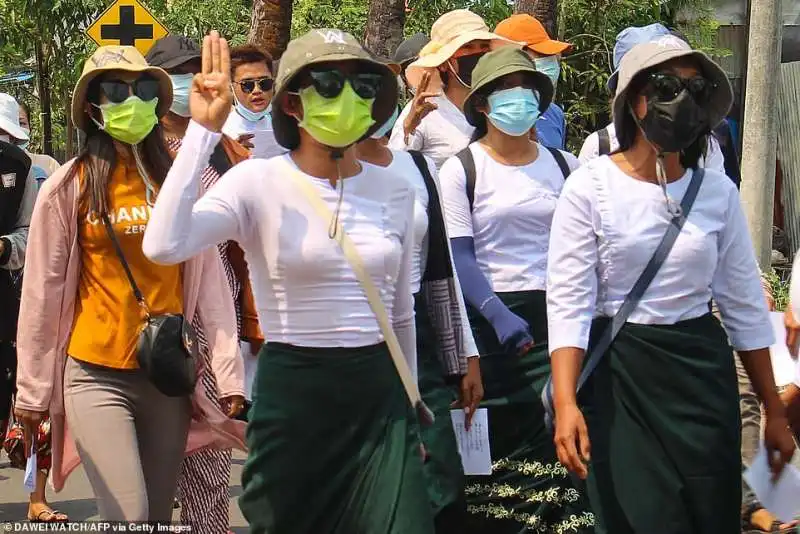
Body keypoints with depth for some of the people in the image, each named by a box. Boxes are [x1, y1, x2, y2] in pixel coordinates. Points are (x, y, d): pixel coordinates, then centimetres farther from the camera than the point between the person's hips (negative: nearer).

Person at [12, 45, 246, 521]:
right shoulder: (69, 187, -3)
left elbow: (209, 281, 2)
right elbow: (43, 292, 1)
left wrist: (229, 372, -4)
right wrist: (32, 391, 2)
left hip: (168, 375, 3)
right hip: (96, 375, -3)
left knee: (159, 517, 10)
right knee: (130, 518, -13)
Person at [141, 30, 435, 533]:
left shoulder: (395, 190, 5)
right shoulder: (258, 183, -8)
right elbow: (163, 246, -26)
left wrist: (410, 410, 19)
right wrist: (204, 131, -22)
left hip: (379, 395, 3)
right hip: (290, 395, -3)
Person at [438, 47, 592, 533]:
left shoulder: (564, 166, 9)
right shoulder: (461, 170, 0)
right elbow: (458, 256, -8)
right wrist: (497, 313, -21)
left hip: (556, 315, 2)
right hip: (490, 318, -2)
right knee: (494, 442, 1)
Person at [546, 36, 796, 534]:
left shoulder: (718, 191, 2)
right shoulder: (590, 187, -8)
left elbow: (745, 304, 8)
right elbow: (569, 301, -11)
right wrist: (566, 403, -23)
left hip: (702, 373, 3)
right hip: (618, 376, -3)